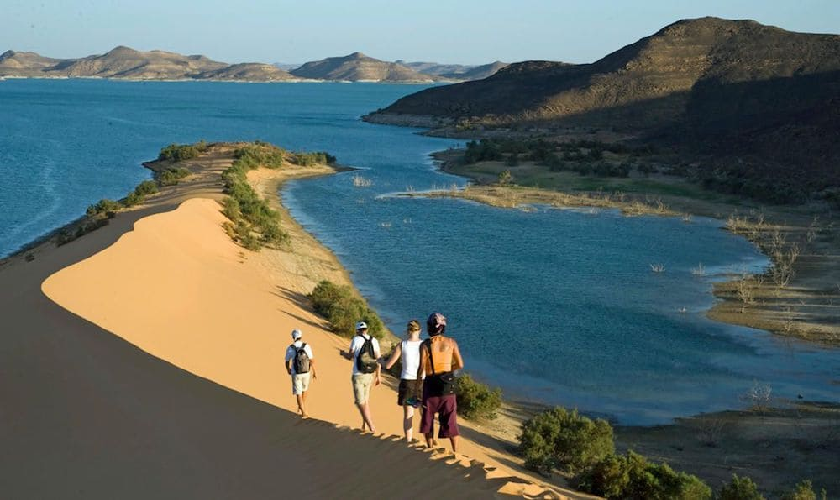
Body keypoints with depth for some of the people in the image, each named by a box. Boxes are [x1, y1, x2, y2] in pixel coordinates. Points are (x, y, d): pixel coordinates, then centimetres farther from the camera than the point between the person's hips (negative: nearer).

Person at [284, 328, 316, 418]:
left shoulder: (290, 349, -14)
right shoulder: (307, 347, -13)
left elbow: (287, 362, -3)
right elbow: (311, 361, -10)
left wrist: (288, 370, 19)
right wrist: (314, 372, 4)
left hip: (296, 374, -2)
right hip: (306, 373, 2)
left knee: (299, 393, 6)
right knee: (304, 389, 27)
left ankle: (304, 412, -3)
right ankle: (301, 407, 39)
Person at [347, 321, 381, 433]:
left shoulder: (356, 340, -11)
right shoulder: (374, 341, 2)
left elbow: (350, 356, -2)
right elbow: (378, 359, 2)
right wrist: (378, 375, 9)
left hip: (358, 376, -6)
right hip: (369, 375, 6)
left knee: (360, 402, -1)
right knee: (366, 400, 21)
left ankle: (371, 426, -10)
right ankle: (364, 425, 25)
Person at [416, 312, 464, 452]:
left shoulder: (425, 345, -8)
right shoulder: (451, 342, -1)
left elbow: (421, 368, -10)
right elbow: (460, 364, 1)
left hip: (431, 385, -1)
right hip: (447, 386, 1)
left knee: (428, 420, 16)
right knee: (451, 421, 9)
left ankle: (430, 450, 21)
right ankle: (455, 451, 9)